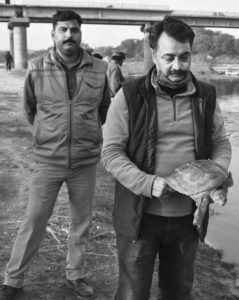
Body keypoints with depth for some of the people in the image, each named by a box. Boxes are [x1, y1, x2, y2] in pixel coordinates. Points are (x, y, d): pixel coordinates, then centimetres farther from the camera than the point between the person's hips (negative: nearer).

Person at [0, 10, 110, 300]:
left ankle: (75, 275, 33)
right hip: (47, 161, -1)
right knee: (33, 222, 6)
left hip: (85, 162, 2)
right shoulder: (37, 69, -6)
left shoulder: (98, 70, -3)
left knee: (81, 222, 13)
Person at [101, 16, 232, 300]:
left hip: (188, 217, 3)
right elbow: (111, 151, -9)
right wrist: (148, 184, -23)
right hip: (139, 216, -3)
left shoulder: (206, 95, 2)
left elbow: (221, 143, 9)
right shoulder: (130, 95, -8)